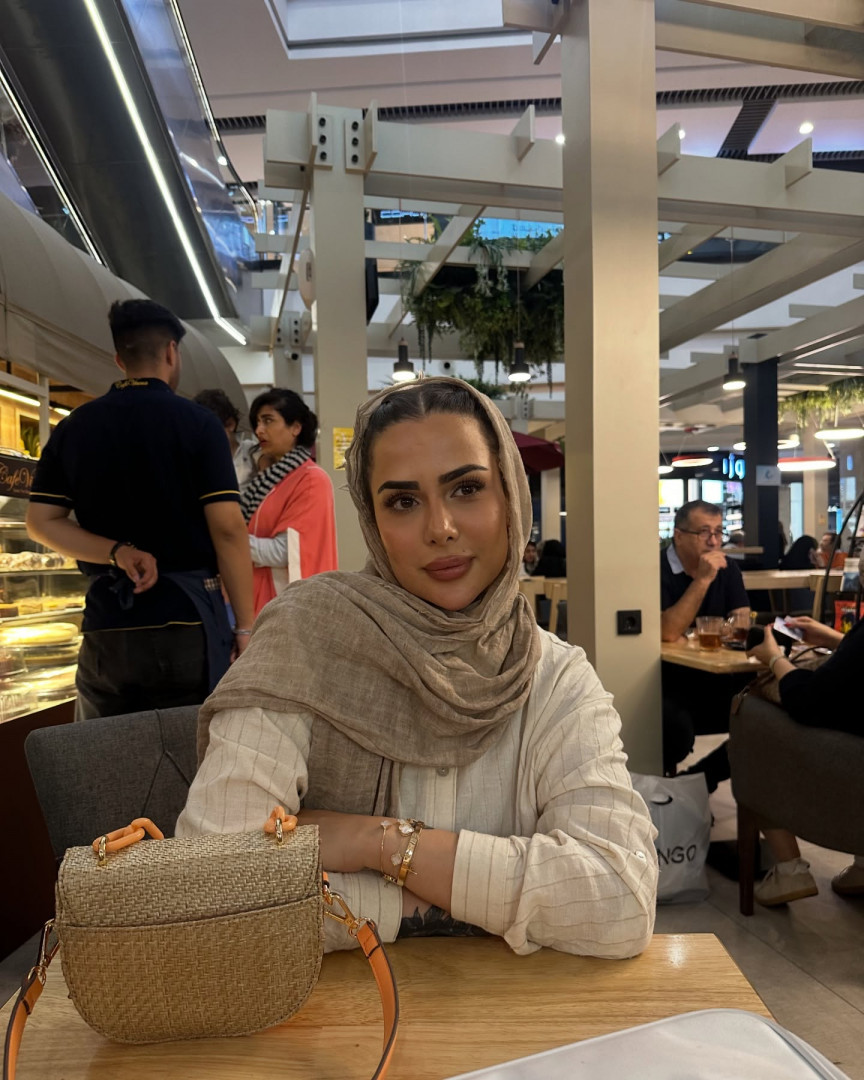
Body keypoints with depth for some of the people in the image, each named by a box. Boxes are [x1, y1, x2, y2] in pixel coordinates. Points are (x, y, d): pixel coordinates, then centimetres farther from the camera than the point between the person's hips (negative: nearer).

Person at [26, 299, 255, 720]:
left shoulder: (73, 427, 7)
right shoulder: (196, 422, -6)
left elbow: (41, 521, 2)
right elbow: (227, 530, -11)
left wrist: (117, 553, -7)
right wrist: (245, 626, -7)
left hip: (106, 623, 4)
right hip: (187, 618, -4)